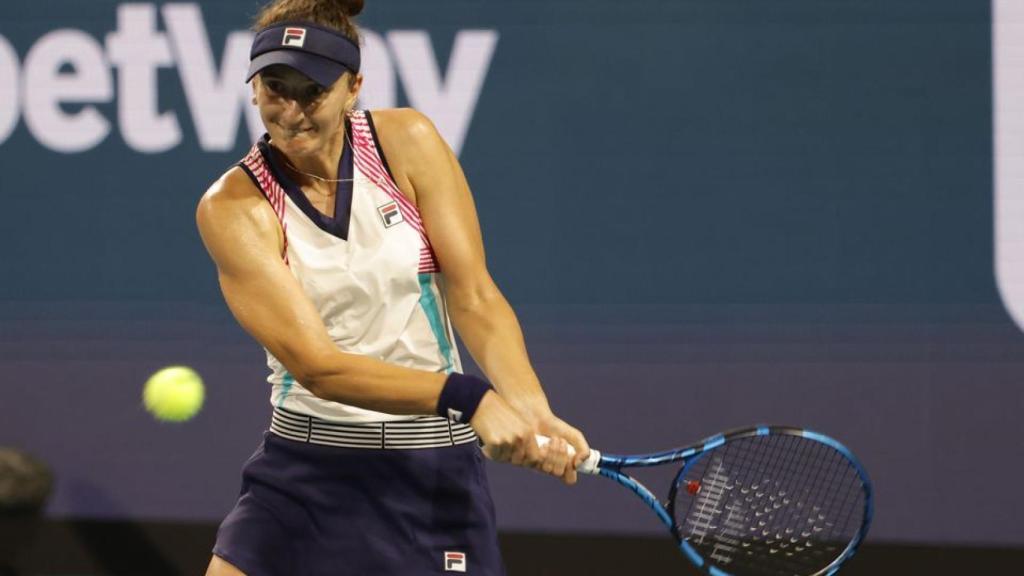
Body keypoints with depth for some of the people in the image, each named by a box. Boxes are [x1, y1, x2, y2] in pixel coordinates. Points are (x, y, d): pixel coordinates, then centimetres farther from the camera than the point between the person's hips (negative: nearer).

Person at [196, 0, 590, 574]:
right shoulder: (233, 208, -11)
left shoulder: (407, 142, -5)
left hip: (434, 469, 1)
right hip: (304, 476, -1)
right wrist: (468, 397, -33)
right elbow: (316, 365, -21)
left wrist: (532, 410, -27)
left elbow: (475, 297, -8)